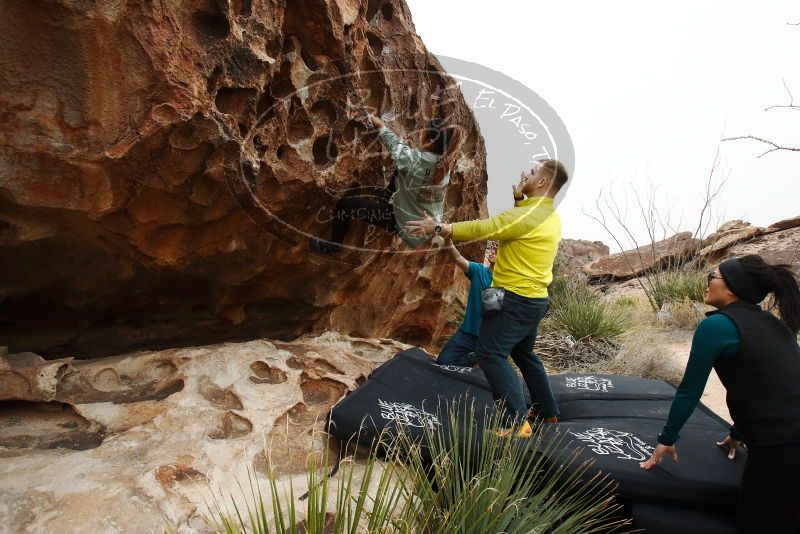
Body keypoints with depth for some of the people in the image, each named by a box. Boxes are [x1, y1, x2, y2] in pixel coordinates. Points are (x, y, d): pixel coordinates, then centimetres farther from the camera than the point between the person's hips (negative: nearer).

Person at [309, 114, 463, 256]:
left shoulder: (416, 160, -30)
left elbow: (396, 145, -9)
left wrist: (381, 126, 7)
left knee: (345, 204, 1)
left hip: (407, 225, -7)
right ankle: (383, 199, 48)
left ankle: (333, 246, 23)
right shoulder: (445, 162, -9)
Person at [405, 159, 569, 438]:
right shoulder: (550, 216, 12)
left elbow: (482, 229, -21)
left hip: (516, 299, -10)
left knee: (490, 354, -9)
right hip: (534, 298, 10)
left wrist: (438, 228, -15)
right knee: (524, 354, 22)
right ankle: (549, 413, 31)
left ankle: (519, 422, -8)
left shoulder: (527, 215, -19)